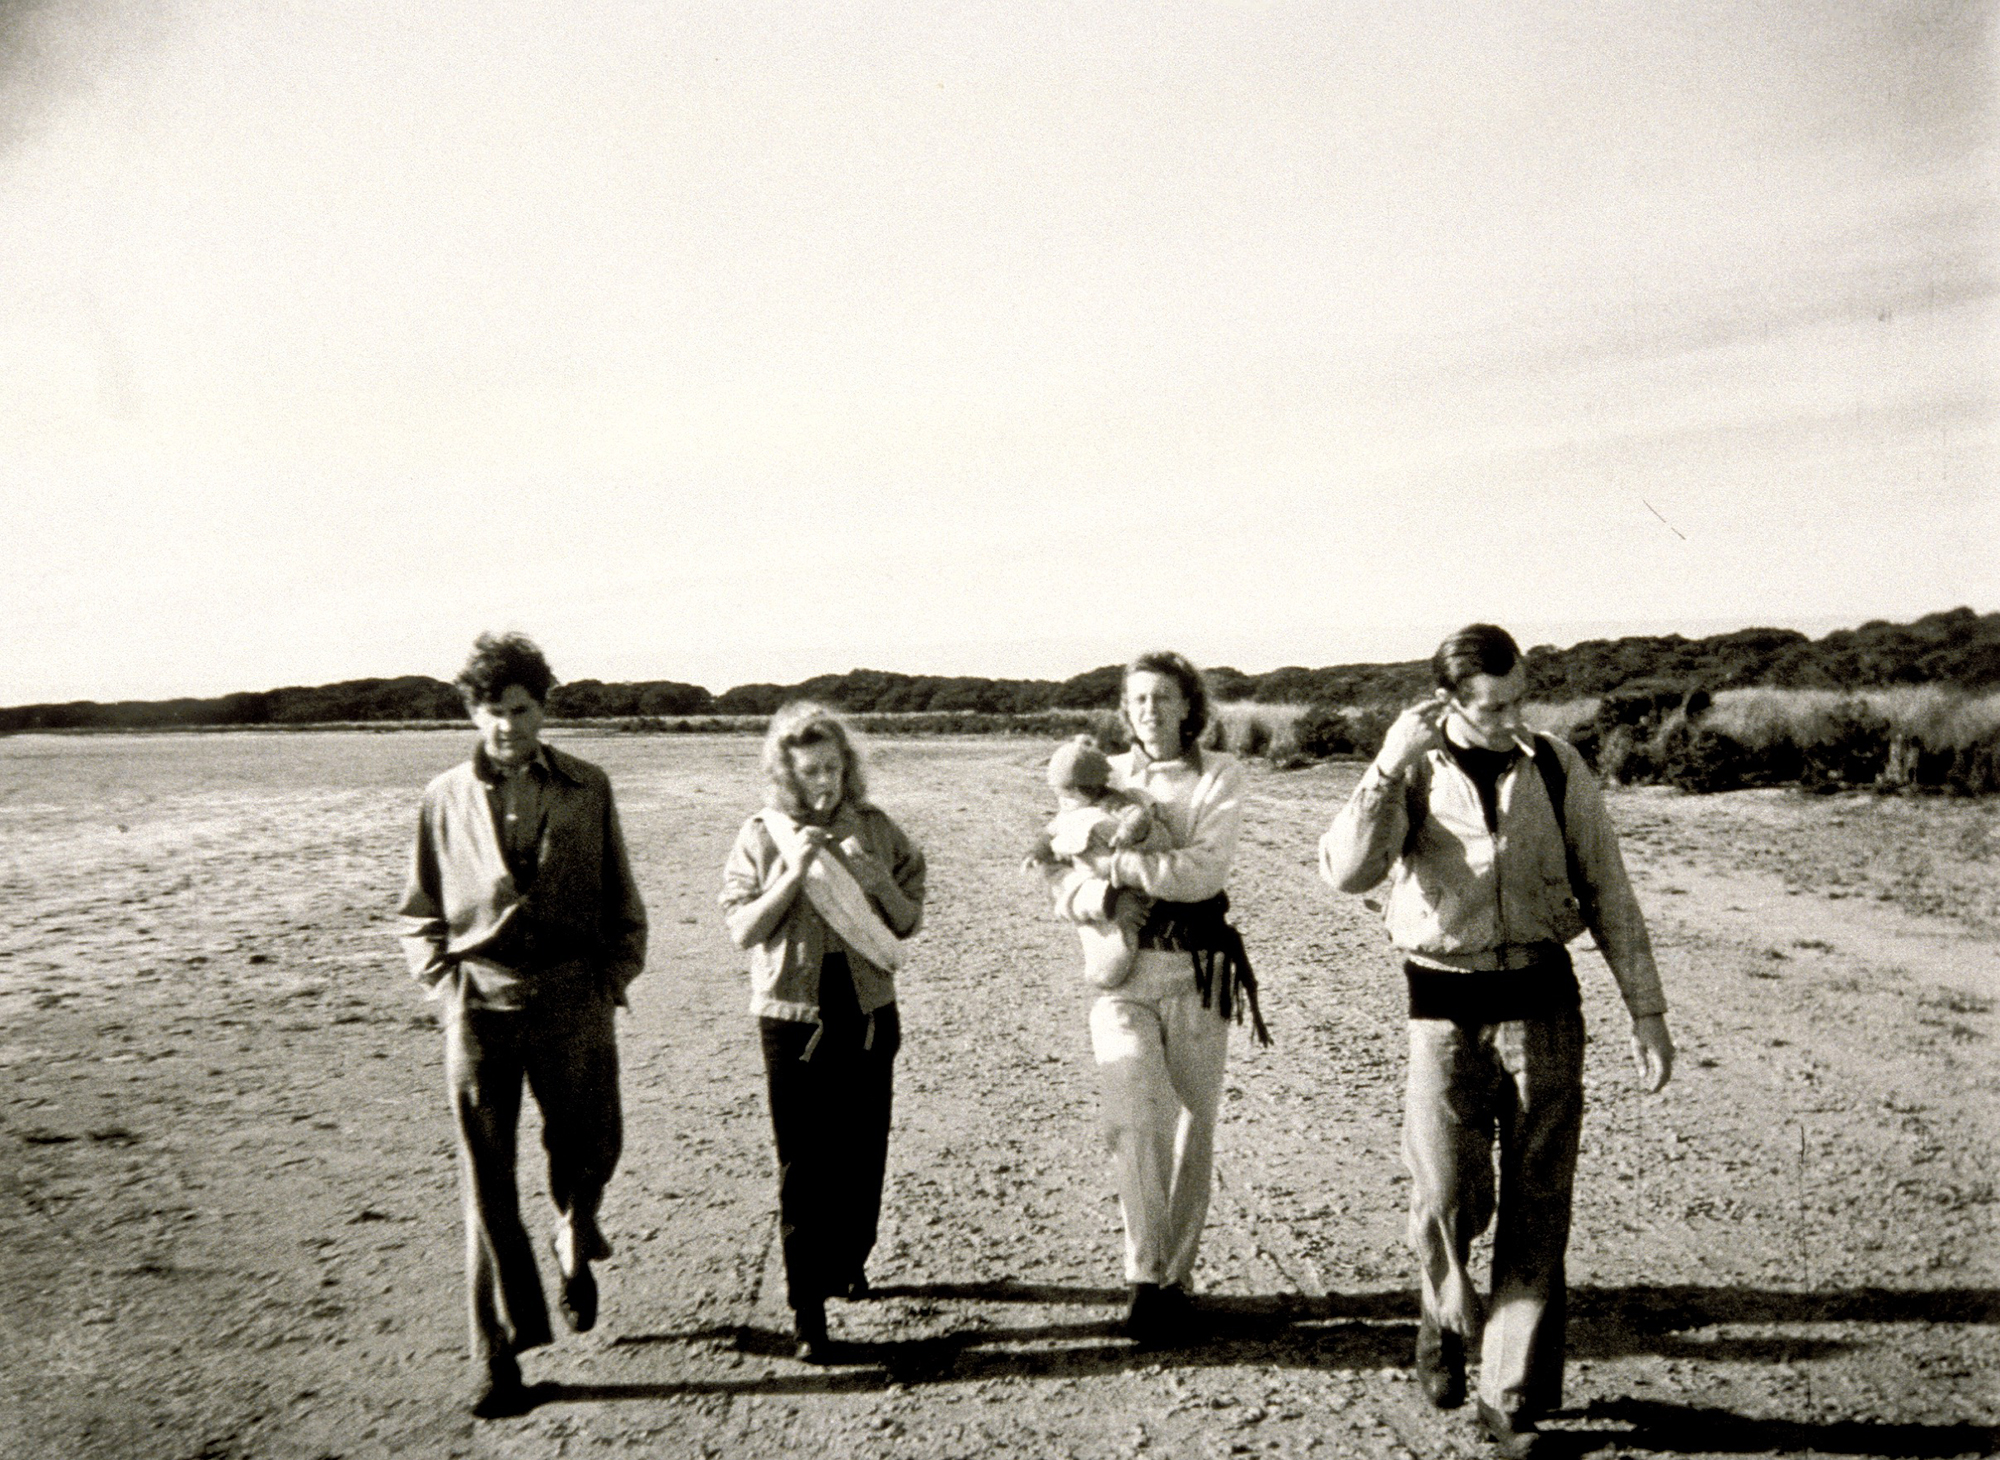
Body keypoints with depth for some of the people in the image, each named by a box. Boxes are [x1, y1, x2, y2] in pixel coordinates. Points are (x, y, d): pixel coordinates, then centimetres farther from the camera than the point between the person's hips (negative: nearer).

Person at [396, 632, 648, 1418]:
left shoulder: (587, 788, 3)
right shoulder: (446, 798, 4)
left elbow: (622, 902, 8)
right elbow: (419, 913, 12)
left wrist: (612, 984, -1)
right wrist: (445, 986, 0)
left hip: (574, 1002, 0)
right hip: (480, 1008, 0)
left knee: (586, 1152, 9)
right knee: (486, 1182, 3)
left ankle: (575, 1248, 44)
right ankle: (497, 1348, 16)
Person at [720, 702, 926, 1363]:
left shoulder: (875, 828, 1)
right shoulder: (761, 836, -3)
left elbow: (908, 922, 3)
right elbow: (742, 929, -7)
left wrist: (870, 875, -14)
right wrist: (795, 872, -18)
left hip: (869, 1013, 3)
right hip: (792, 1016, -2)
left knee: (864, 1152, 12)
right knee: (802, 1164, 0)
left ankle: (848, 1262, 36)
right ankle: (806, 1308, 9)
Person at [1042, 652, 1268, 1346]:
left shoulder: (1218, 775, 3)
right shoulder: (1102, 776, 9)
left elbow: (1206, 869, -12)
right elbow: (1064, 877, 2)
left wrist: (1119, 864, -15)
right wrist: (1097, 894, -19)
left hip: (1196, 973, 0)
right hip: (1121, 969, 0)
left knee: (1193, 1129, 6)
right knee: (1133, 1121, -14)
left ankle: (1177, 1276, 21)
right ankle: (1145, 1275, -2)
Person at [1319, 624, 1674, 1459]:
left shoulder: (1557, 769, 1)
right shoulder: (1414, 777, -2)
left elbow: (1608, 895, 7)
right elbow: (1348, 872, -18)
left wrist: (1647, 1013, 6)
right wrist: (1391, 764, -24)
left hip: (1545, 1002, 1)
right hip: (1446, 1008, -1)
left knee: (1537, 1207, 6)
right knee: (1448, 1197, -5)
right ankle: (1445, 1311, 30)